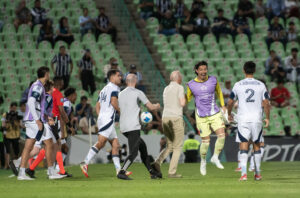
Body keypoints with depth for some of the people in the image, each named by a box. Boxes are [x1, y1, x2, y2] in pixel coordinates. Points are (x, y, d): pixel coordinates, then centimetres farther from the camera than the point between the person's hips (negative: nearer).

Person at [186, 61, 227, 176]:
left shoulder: (213, 80, -1)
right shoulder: (191, 85, -5)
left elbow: (219, 92, 17)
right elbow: (187, 98, 9)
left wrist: (223, 106, 10)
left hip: (215, 114, 2)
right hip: (201, 117, -2)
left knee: (221, 135, -16)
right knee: (205, 141, -2)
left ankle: (215, 158, 4)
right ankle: (203, 162, 25)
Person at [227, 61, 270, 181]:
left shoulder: (238, 85, 0)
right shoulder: (261, 85, 1)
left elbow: (230, 102, 6)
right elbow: (266, 103, -2)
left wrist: (229, 114, 24)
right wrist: (267, 118, 10)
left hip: (243, 119, -1)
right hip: (257, 119, 1)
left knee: (244, 146, -3)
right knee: (257, 145, 14)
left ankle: (244, 173, -18)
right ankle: (258, 173, 19)